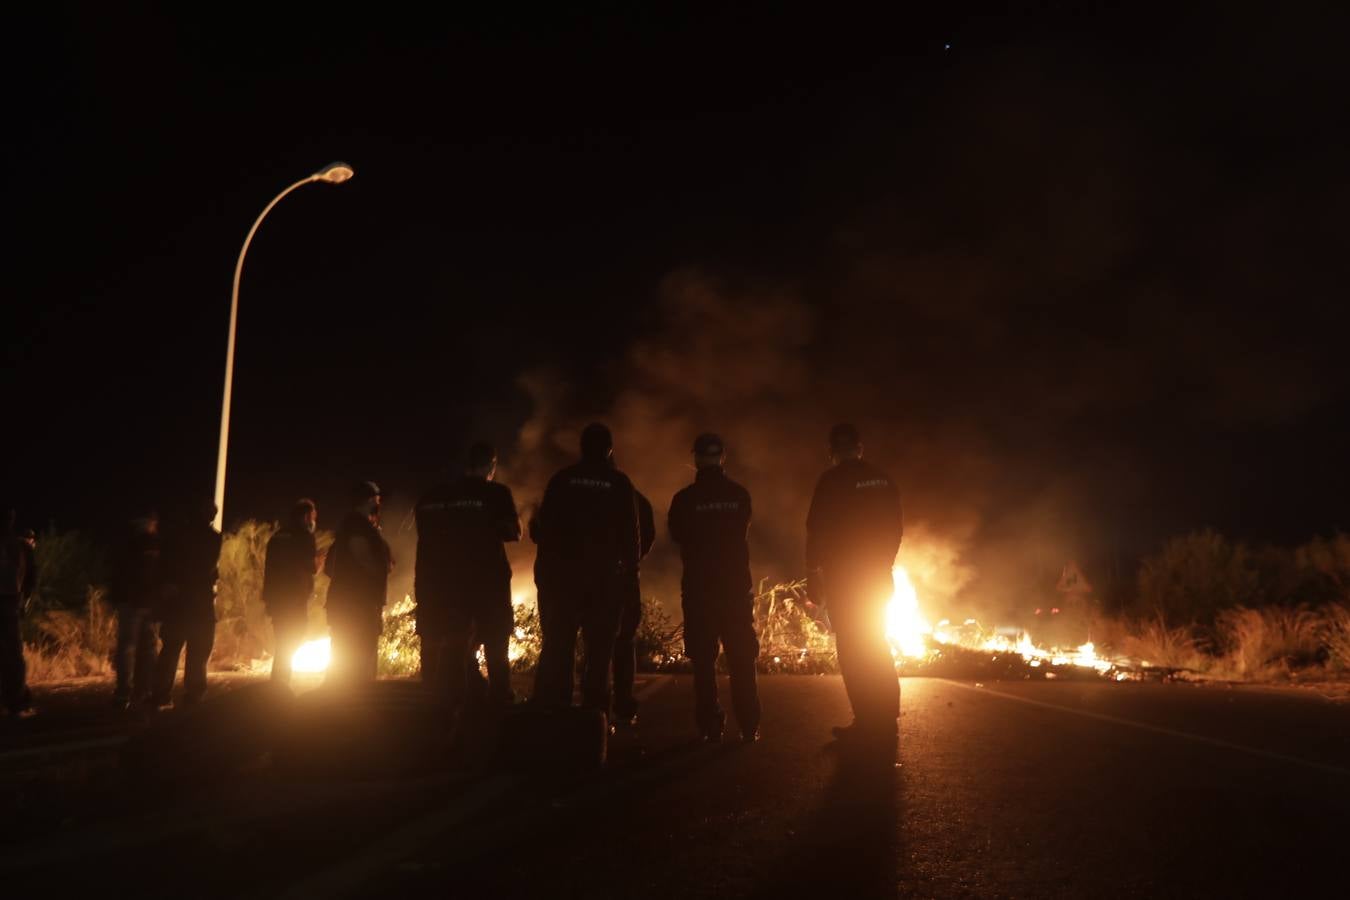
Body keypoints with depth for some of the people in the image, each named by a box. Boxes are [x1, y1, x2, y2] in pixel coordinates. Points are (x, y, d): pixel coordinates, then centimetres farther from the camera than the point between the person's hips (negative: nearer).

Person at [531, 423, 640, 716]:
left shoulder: (562, 479, 1)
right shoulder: (619, 483, -1)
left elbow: (542, 528, 1)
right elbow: (630, 534, -3)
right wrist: (630, 565, 10)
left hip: (560, 574, 1)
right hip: (603, 576, -1)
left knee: (556, 647, 6)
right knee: (598, 650, 4)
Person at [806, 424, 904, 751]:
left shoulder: (832, 479, -11)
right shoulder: (883, 479, 7)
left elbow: (818, 528, -13)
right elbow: (896, 527, 12)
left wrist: (814, 568, -4)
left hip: (844, 575, -6)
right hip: (878, 573, 6)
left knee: (853, 648, -1)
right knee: (876, 644, 14)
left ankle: (868, 721, -3)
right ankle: (886, 719, 15)